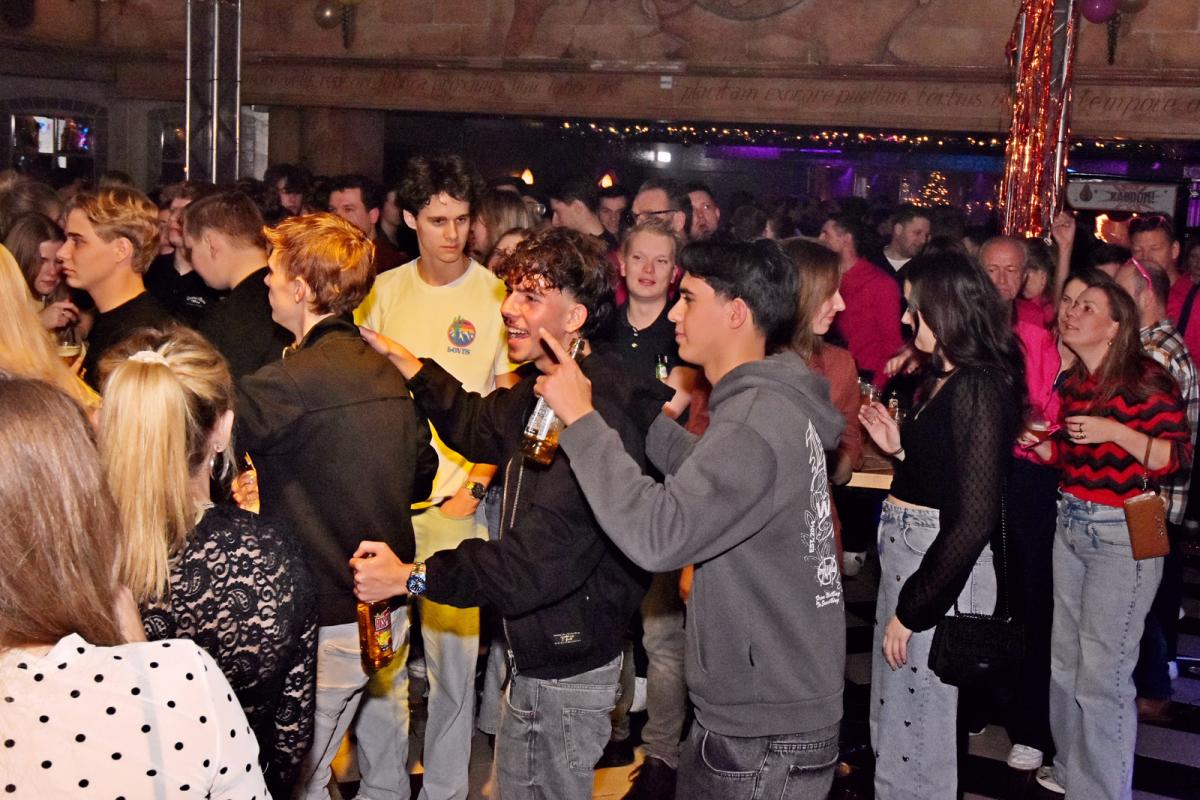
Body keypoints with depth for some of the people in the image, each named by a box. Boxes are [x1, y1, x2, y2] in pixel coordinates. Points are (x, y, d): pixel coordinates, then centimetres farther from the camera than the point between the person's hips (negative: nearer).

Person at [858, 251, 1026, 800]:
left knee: (917, 732, 5)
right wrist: (899, 447, 5)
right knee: (893, 720, 20)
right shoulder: (944, 379, 10)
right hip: (905, 550, 9)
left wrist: (911, 610, -19)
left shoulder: (977, 389, -18)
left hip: (943, 566, -9)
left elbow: (974, 519, -22)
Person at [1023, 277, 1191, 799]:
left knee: (1102, 674, -2)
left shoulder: (1145, 378, -13)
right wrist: (1036, 440, 1)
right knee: (1065, 660, 15)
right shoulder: (1072, 383, 8)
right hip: (1071, 526, 7)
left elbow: (1178, 457, -17)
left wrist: (1114, 430, -26)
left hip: (1123, 535, -7)